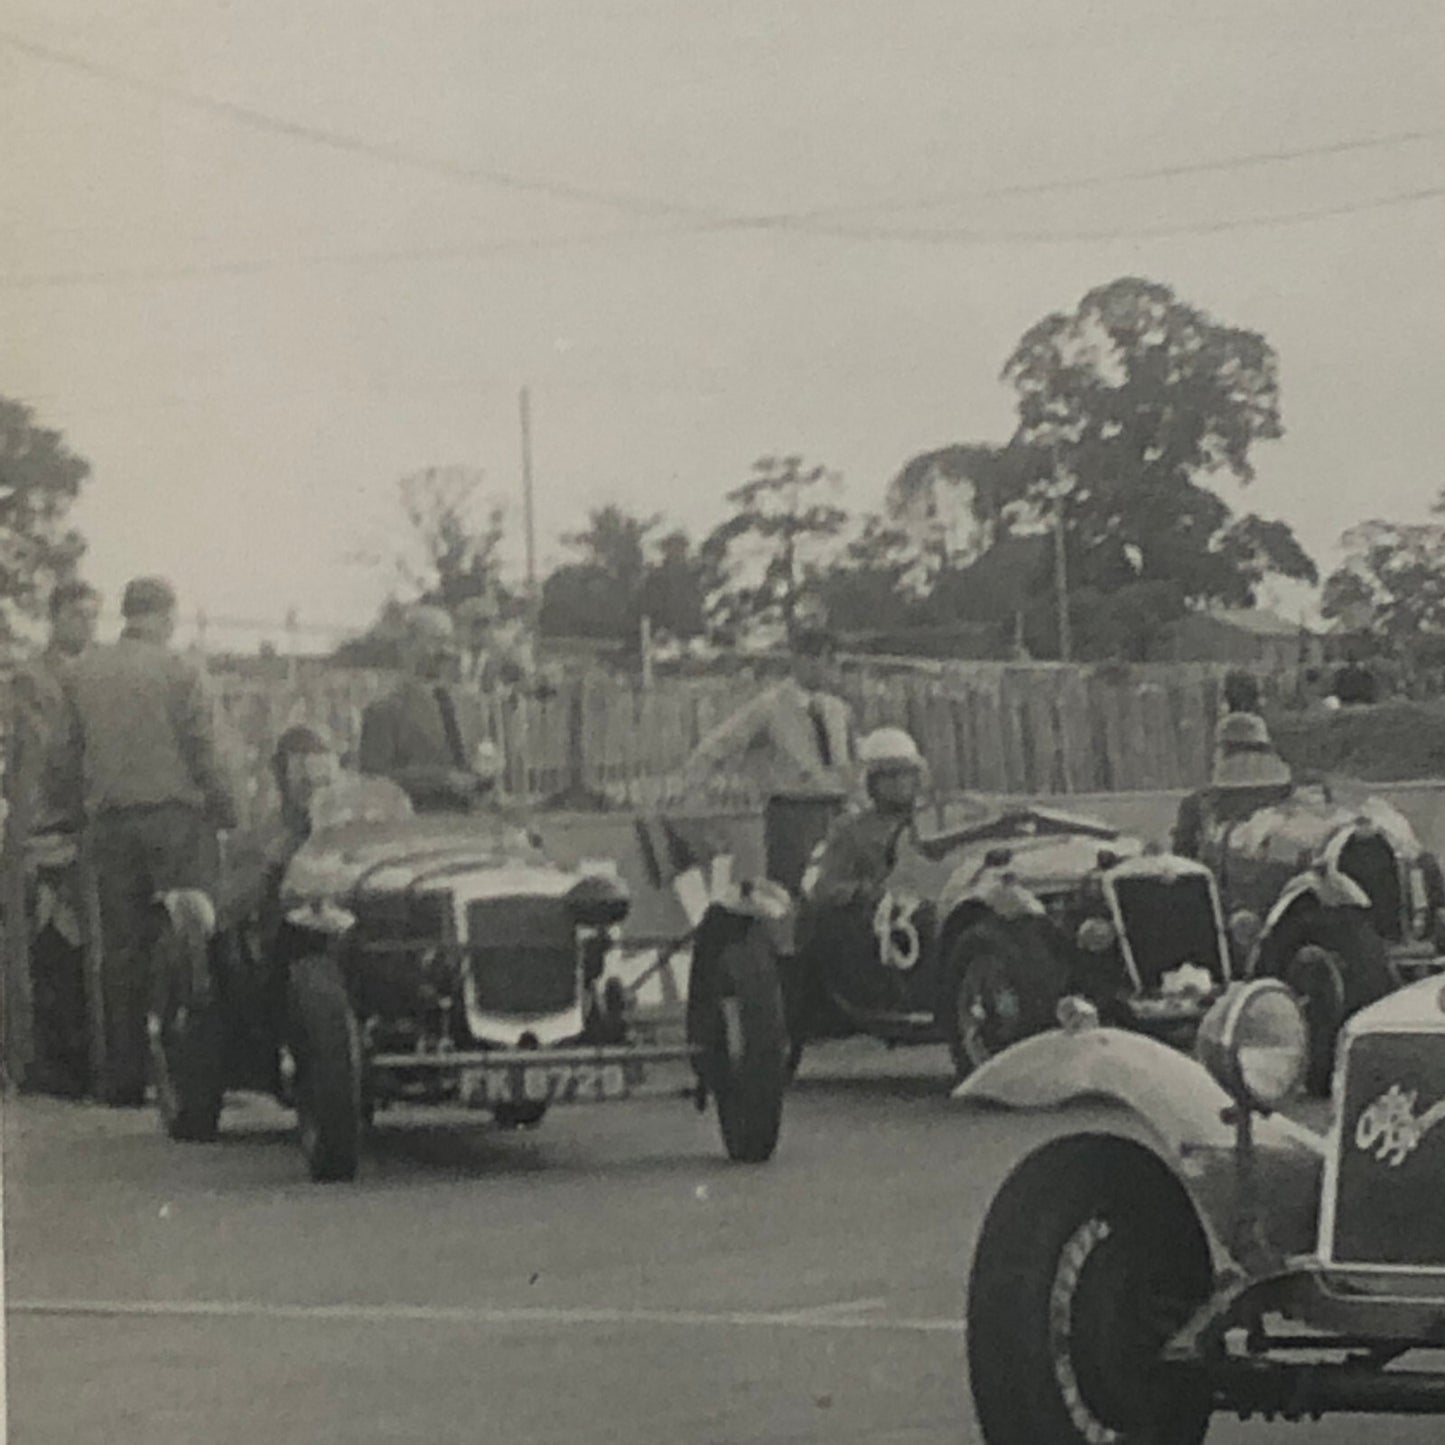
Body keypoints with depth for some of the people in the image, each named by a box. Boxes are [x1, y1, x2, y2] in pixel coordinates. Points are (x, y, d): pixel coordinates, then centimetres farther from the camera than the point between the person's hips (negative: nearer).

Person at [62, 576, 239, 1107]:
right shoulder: (178, 673, -5)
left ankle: (122, 1078, 7)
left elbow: (75, 753, 10)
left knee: (122, 949, 7)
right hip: (174, 814, -4)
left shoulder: (83, 673, 8)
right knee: (196, 939, -2)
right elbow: (203, 756, -7)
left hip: (109, 822, 4)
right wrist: (225, 811, 2)